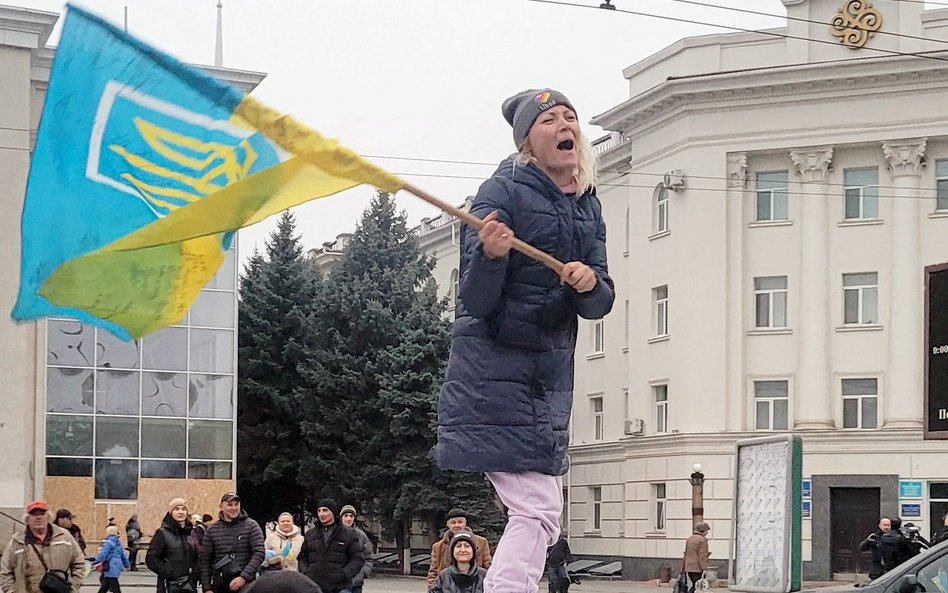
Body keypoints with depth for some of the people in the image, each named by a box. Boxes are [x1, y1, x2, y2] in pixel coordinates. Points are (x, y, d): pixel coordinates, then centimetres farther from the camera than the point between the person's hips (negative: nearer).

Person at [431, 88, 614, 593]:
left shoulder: (588, 206, 8)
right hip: (495, 370, -8)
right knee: (537, 511, -15)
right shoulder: (503, 193, -12)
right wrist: (491, 255, -37)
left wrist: (591, 284, -18)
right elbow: (477, 302, -17)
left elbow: (598, 305, 4)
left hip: (551, 373, 8)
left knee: (540, 514, 11)